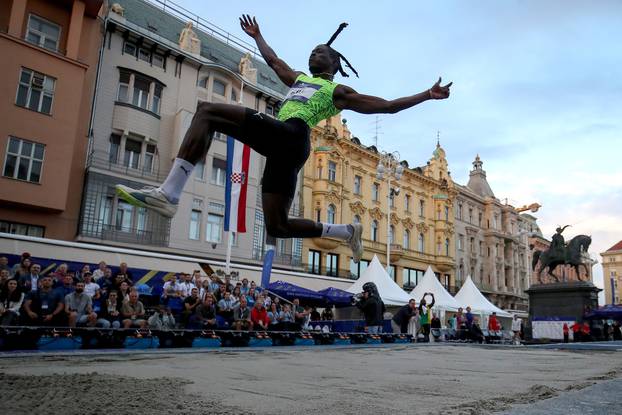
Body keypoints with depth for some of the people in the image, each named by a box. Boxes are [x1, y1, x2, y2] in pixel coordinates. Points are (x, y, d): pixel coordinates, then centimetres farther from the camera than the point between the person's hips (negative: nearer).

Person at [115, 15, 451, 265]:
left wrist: (426, 95, 12)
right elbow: (273, 61, 52)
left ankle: (169, 193, -30)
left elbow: (386, 105, 16)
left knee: (207, 110, -19)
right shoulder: (299, 78, 37)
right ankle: (347, 232, 16)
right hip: (282, 143, 8)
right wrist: (257, 37, 62)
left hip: (291, 135, -8)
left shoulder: (339, 91, 18)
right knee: (277, 227, 4)